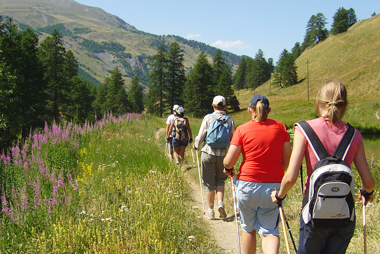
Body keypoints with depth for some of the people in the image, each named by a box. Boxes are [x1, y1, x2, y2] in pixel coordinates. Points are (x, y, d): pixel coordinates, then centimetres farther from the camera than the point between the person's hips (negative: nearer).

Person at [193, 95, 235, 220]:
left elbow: (201, 135, -5)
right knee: (220, 180, 20)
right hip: (223, 154, 2)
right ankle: (220, 202, -2)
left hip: (208, 153, -2)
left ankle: (210, 211, 13)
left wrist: (196, 145, 16)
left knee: (209, 182, 8)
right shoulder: (230, 120, 0)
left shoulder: (208, 118, -5)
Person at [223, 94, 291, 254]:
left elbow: (229, 161, -6)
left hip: (248, 185, -1)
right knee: (269, 230, 7)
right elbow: (287, 160, 6)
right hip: (274, 186, 1)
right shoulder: (280, 128, 3)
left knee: (248, 228, 17)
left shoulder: (242, 129, -4)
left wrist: (228, 169, 16)